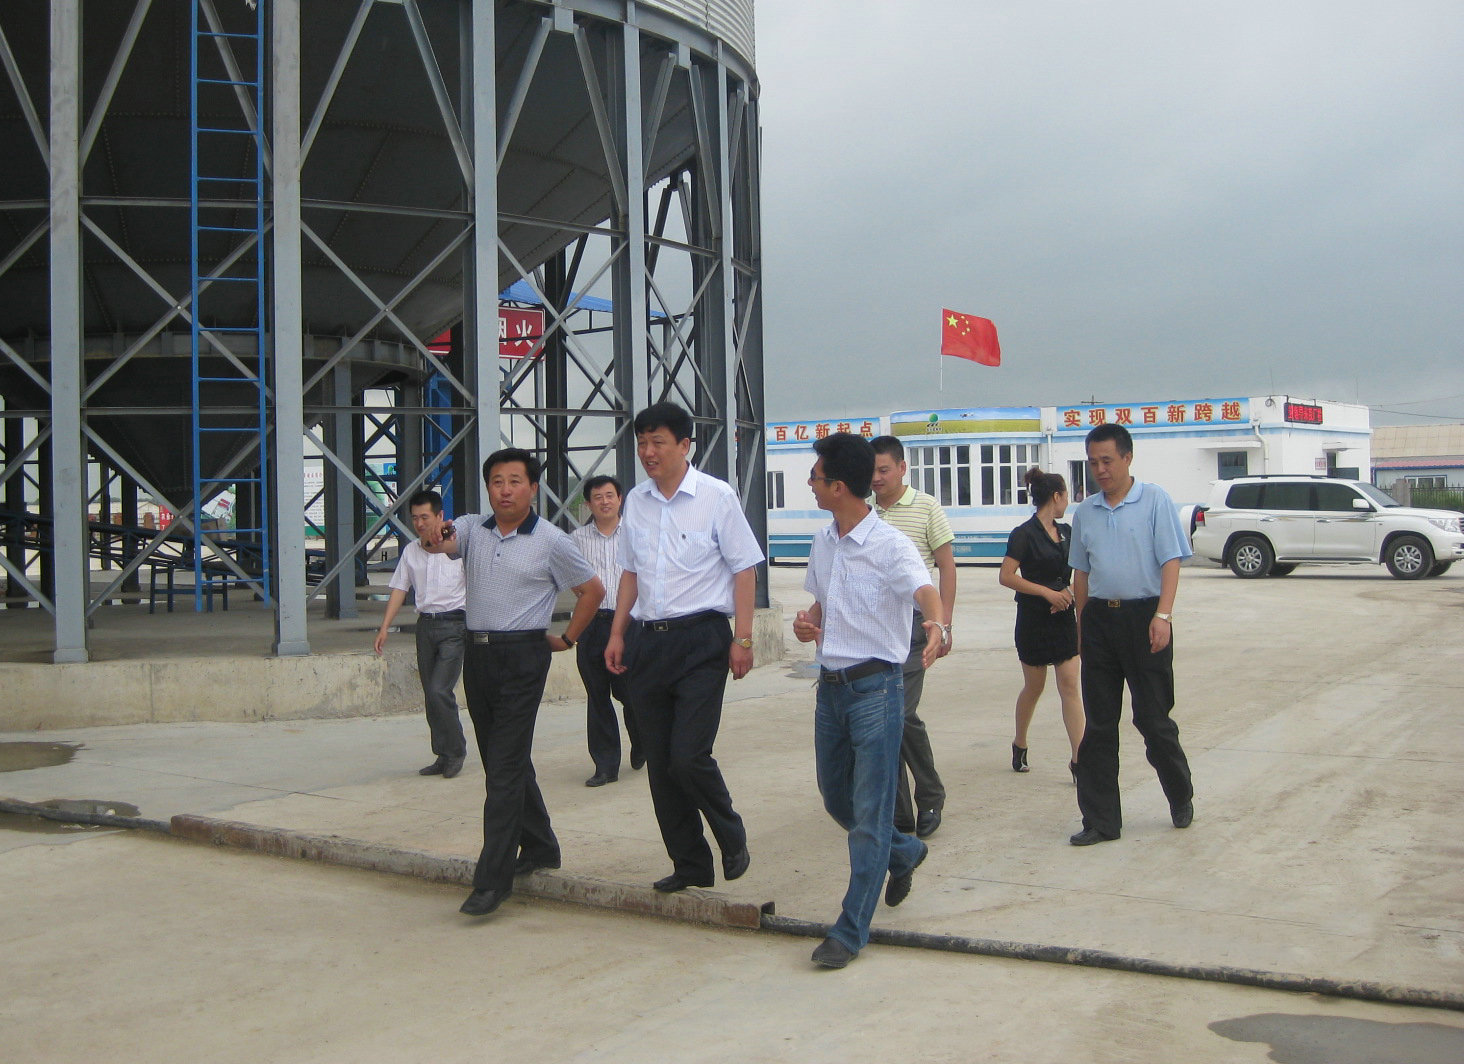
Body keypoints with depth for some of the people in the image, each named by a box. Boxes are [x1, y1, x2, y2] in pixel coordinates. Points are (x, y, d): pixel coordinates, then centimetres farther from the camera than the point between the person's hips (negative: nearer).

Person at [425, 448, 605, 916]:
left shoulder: (551, 542, -3)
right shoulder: (472, 528, 7)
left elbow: (592, 589, 5)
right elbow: (445, 541, -13)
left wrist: (568, 638, 2)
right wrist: (437, 540, -36)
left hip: (522, 655, -6)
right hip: (477, 653, 6)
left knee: (505, 767, -9)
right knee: (504, 760, 15)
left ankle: (493, 877, -7)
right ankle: (539, 847, 31)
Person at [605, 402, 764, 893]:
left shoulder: (716, 497, -5)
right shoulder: (636, 501, 10)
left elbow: (744, 570, -3)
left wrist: (742, 638, -9)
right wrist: (617, 633, 12)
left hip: (701, 640, -5)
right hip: (649, 641, 6)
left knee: (688, 757, -12)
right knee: (660, 763, 7)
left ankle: (733, 839, 15)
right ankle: (690, 865, 19)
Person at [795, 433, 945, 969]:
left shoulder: (889, 546, -15)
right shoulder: (822, 543, 9)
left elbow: (925, 590, -31)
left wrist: (938, 626, -54)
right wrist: (806, 622, -2)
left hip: (875, 687, -8)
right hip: (831, 686, 8)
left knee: (869, 812, -4)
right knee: (836, 799, 18)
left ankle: (851, 930, 2)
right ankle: (905, 852, 44)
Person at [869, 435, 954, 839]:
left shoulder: (926, 508, 0)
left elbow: (947, 567, 1)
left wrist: (943, 623, -7)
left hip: (912, 620, -4)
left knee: (902, 713, -12)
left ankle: (931, 796, 10)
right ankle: (898, 814, 14)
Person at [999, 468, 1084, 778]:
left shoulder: (1066, 532, 10)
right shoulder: (1024, 534, -9)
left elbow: (1079, 571, 20)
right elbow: (1006, 576, -15)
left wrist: (1069, 592, -1)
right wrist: (1047, 592, -17)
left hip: (1063, 618, 5)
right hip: (1034, 620, -5)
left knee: (1070, 686, -3)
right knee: (1034, 687, 8)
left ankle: (1077, 758, -6)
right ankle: (1019, 745, 30)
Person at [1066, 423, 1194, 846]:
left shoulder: (1155, 500, -3)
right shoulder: (1085, 511, 11)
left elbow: (1171, 561, -8)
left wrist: (1162, 616, -18)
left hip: (1143, 616, -4)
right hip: (1099, 617, 4)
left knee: (1153, 717, 2)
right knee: (1098, 724, 4)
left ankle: (1181, 798, 26)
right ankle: (1100, 819, 10)